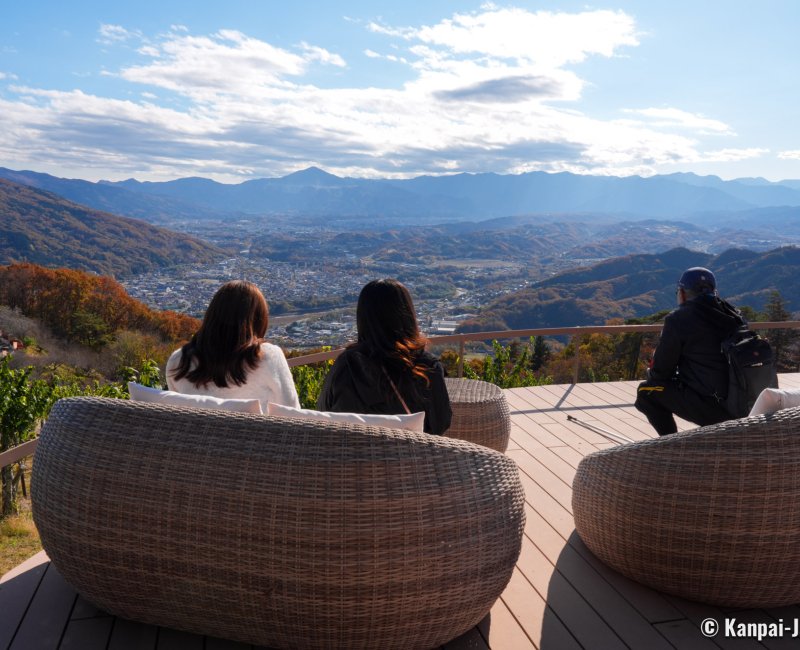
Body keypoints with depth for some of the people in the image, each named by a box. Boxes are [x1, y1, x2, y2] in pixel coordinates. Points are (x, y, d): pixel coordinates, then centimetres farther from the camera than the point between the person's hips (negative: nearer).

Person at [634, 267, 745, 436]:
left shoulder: (678, 319, -9)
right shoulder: (733, 314, 9)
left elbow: (660, 371, -4)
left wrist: (652, 373, 20)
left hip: (709, 409, -7)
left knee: (646, 391, 6)